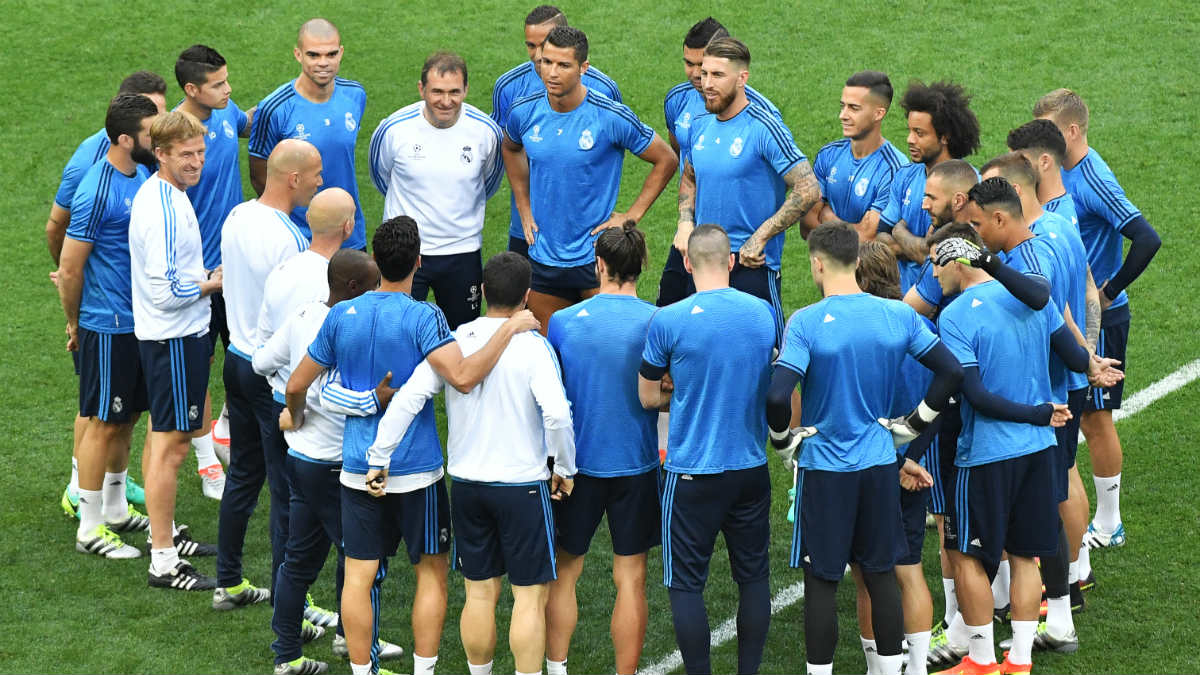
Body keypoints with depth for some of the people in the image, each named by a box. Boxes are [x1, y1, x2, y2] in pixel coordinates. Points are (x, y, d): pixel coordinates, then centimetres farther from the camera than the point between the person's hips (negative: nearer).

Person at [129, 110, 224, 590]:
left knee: (162, 437, 21)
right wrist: (214, 283, -11)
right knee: (172, 446, -5)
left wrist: (201, 278, 8)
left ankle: (164, 532, 36)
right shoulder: (164, 212, -25)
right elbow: (167, 291, -26)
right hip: (174, 338, -11)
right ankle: (163, 562, -1)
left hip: (171, 334, 11)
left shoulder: (163, 193, 7)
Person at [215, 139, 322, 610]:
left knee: (243, 476, 19)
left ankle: (229, 584, 28)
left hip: (238, 358, 9)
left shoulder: (237, 217, 3)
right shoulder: (287, 239, -24)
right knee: (289, 491, 0)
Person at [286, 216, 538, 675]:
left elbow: (296, 385, 7)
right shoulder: (423, 318, -14)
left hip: (358, 469, 3)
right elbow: (463, 377, -28)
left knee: (359, 577, 7)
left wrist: (296, 417, 28)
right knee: (431, 573, 11)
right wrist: (510, 329, -20)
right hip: (416, 470, -3)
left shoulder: (342, 316, -1)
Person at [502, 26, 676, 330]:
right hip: (543, 257, 4)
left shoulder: (611, 117, -15)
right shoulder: (524, 112, -2)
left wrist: (631, 216, -7)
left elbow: (666, 160, -2)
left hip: (596, 257, -4)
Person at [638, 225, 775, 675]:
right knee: (753, 576, 14)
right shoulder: (764, 314, -1)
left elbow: (648, 397, 0)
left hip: (692, 471, -4)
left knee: (686, 583, 5)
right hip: (751, 467, 4)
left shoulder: (668, 321, -12)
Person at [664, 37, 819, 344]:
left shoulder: (764, 129, -13)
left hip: (750, 265, -6)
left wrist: (760, 238, -17)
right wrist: (685, 222, 6)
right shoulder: (699, 127, 7)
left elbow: (808, 190, -17)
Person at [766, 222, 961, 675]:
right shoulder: (899, 316, -2)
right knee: (881, 574, 14)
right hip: (880, 466, 4)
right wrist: (912, 426, 10)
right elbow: (951, 372, 0)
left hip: (824, 468, -4)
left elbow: (777, 397, -23)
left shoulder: (806, 323, -15)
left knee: (821, 581, 5)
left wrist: (786, 445, -5)